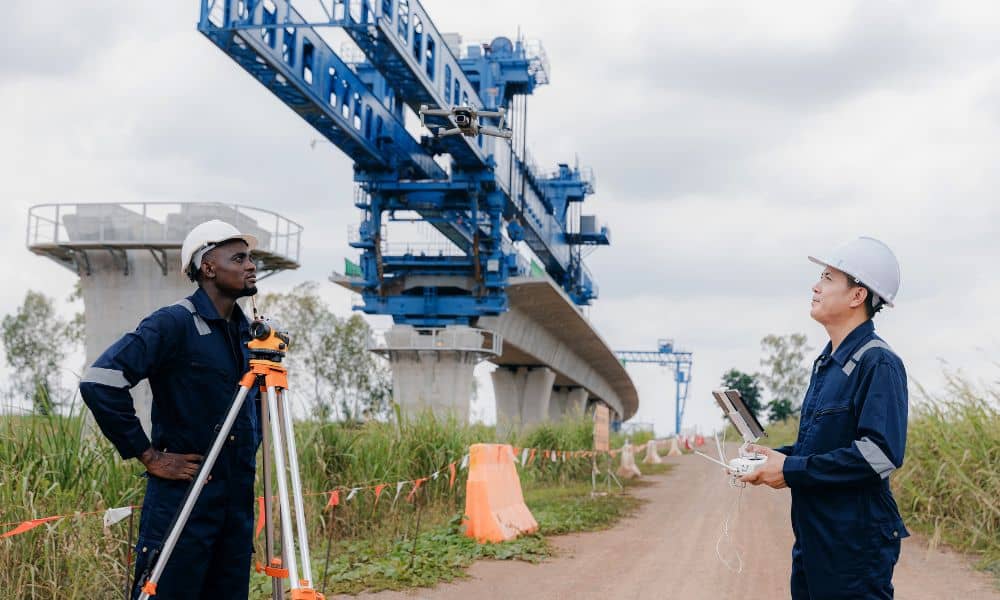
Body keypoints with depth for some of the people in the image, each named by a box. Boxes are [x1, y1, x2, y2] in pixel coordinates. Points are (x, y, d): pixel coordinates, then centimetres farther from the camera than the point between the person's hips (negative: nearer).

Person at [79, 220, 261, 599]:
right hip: (182, 496, -7)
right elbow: (100, 383, -20)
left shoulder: (246, 329, 12)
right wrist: (149, 456, -16)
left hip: (238, 498, 7)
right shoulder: (173, 324, -11)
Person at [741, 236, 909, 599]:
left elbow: (881, 454, -24)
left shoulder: (878, 364, -15)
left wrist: (792, 470, -19)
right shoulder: (826, 362, 14)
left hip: (857, 544, -9)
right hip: (812, 539, 9)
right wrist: (774, 457, 4)